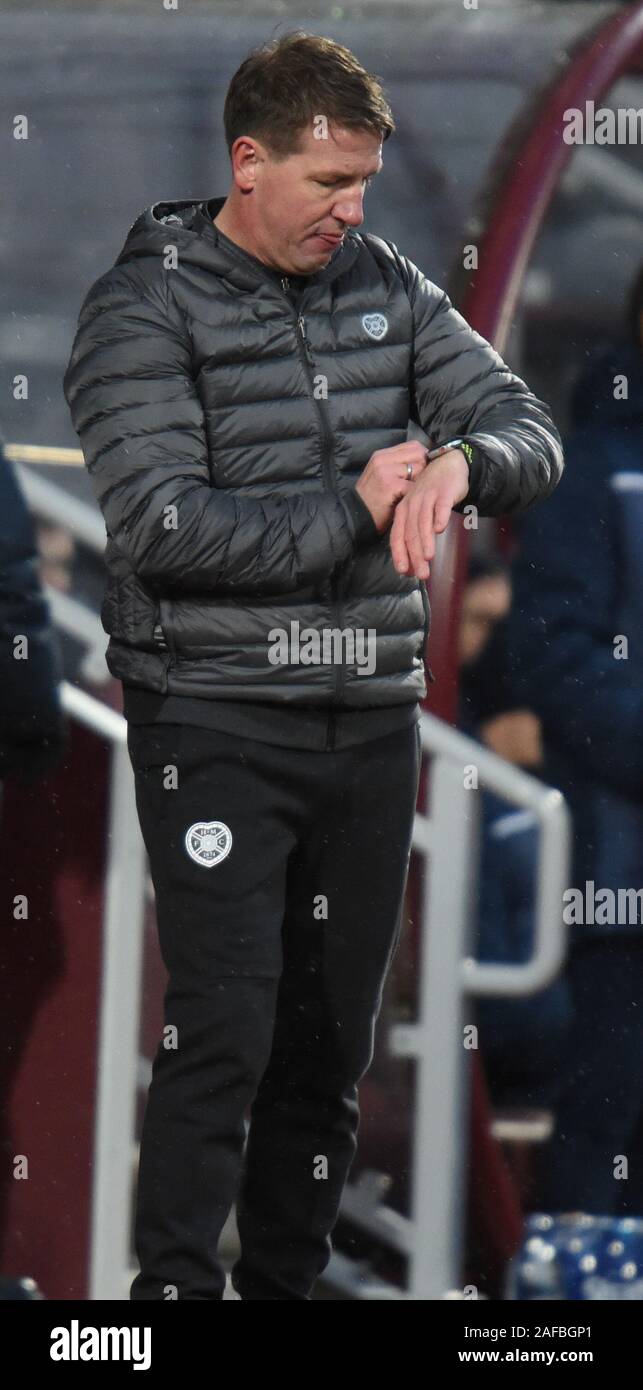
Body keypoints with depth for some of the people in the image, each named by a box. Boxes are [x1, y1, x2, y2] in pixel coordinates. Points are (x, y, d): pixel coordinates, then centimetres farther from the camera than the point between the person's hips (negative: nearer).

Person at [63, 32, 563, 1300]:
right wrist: (354, 506, -15)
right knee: (223, 1034, -12)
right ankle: (174, 1290, -8)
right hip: (215, 730, -5)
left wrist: (461, 461, -19)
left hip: (372, 722, 5)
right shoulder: (144, 312, -7)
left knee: (331, 1041, 8)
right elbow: (165, 526, -18)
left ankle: (287, 1283, 17)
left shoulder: (388, 290, 9)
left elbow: (529, 434, 4)